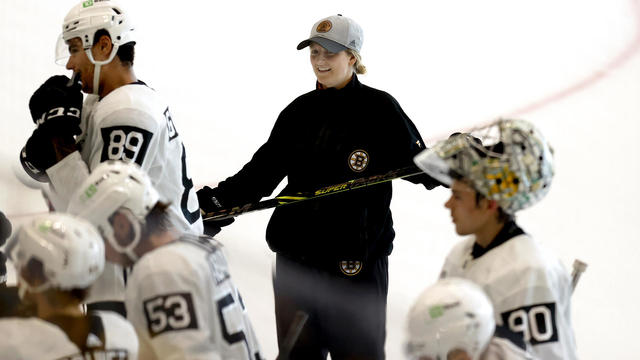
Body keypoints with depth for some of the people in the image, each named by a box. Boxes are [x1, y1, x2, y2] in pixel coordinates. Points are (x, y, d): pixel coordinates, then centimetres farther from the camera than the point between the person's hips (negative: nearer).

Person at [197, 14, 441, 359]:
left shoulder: (379, 109, -4)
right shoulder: (300, 111, 11)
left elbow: (420, 168, -6)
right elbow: (264, 168, 16)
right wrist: (220, 199, 6)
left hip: (357, 258, -5)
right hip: (297, 254, 5)